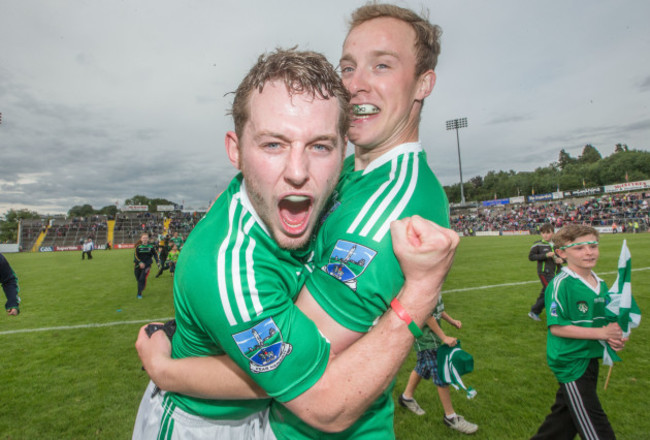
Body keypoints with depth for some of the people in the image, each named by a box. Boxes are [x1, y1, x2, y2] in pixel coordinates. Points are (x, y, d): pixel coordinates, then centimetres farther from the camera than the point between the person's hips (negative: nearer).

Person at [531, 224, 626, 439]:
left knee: (566, 413, 21)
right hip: (570, 362, -8)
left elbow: (604, 321, 18)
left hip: (590, 360, 8)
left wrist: (615, 338, -3)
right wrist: (601, 333, -20)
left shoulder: (600, 284, 7)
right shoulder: (561, 285, -20)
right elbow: (556, 327, -22)